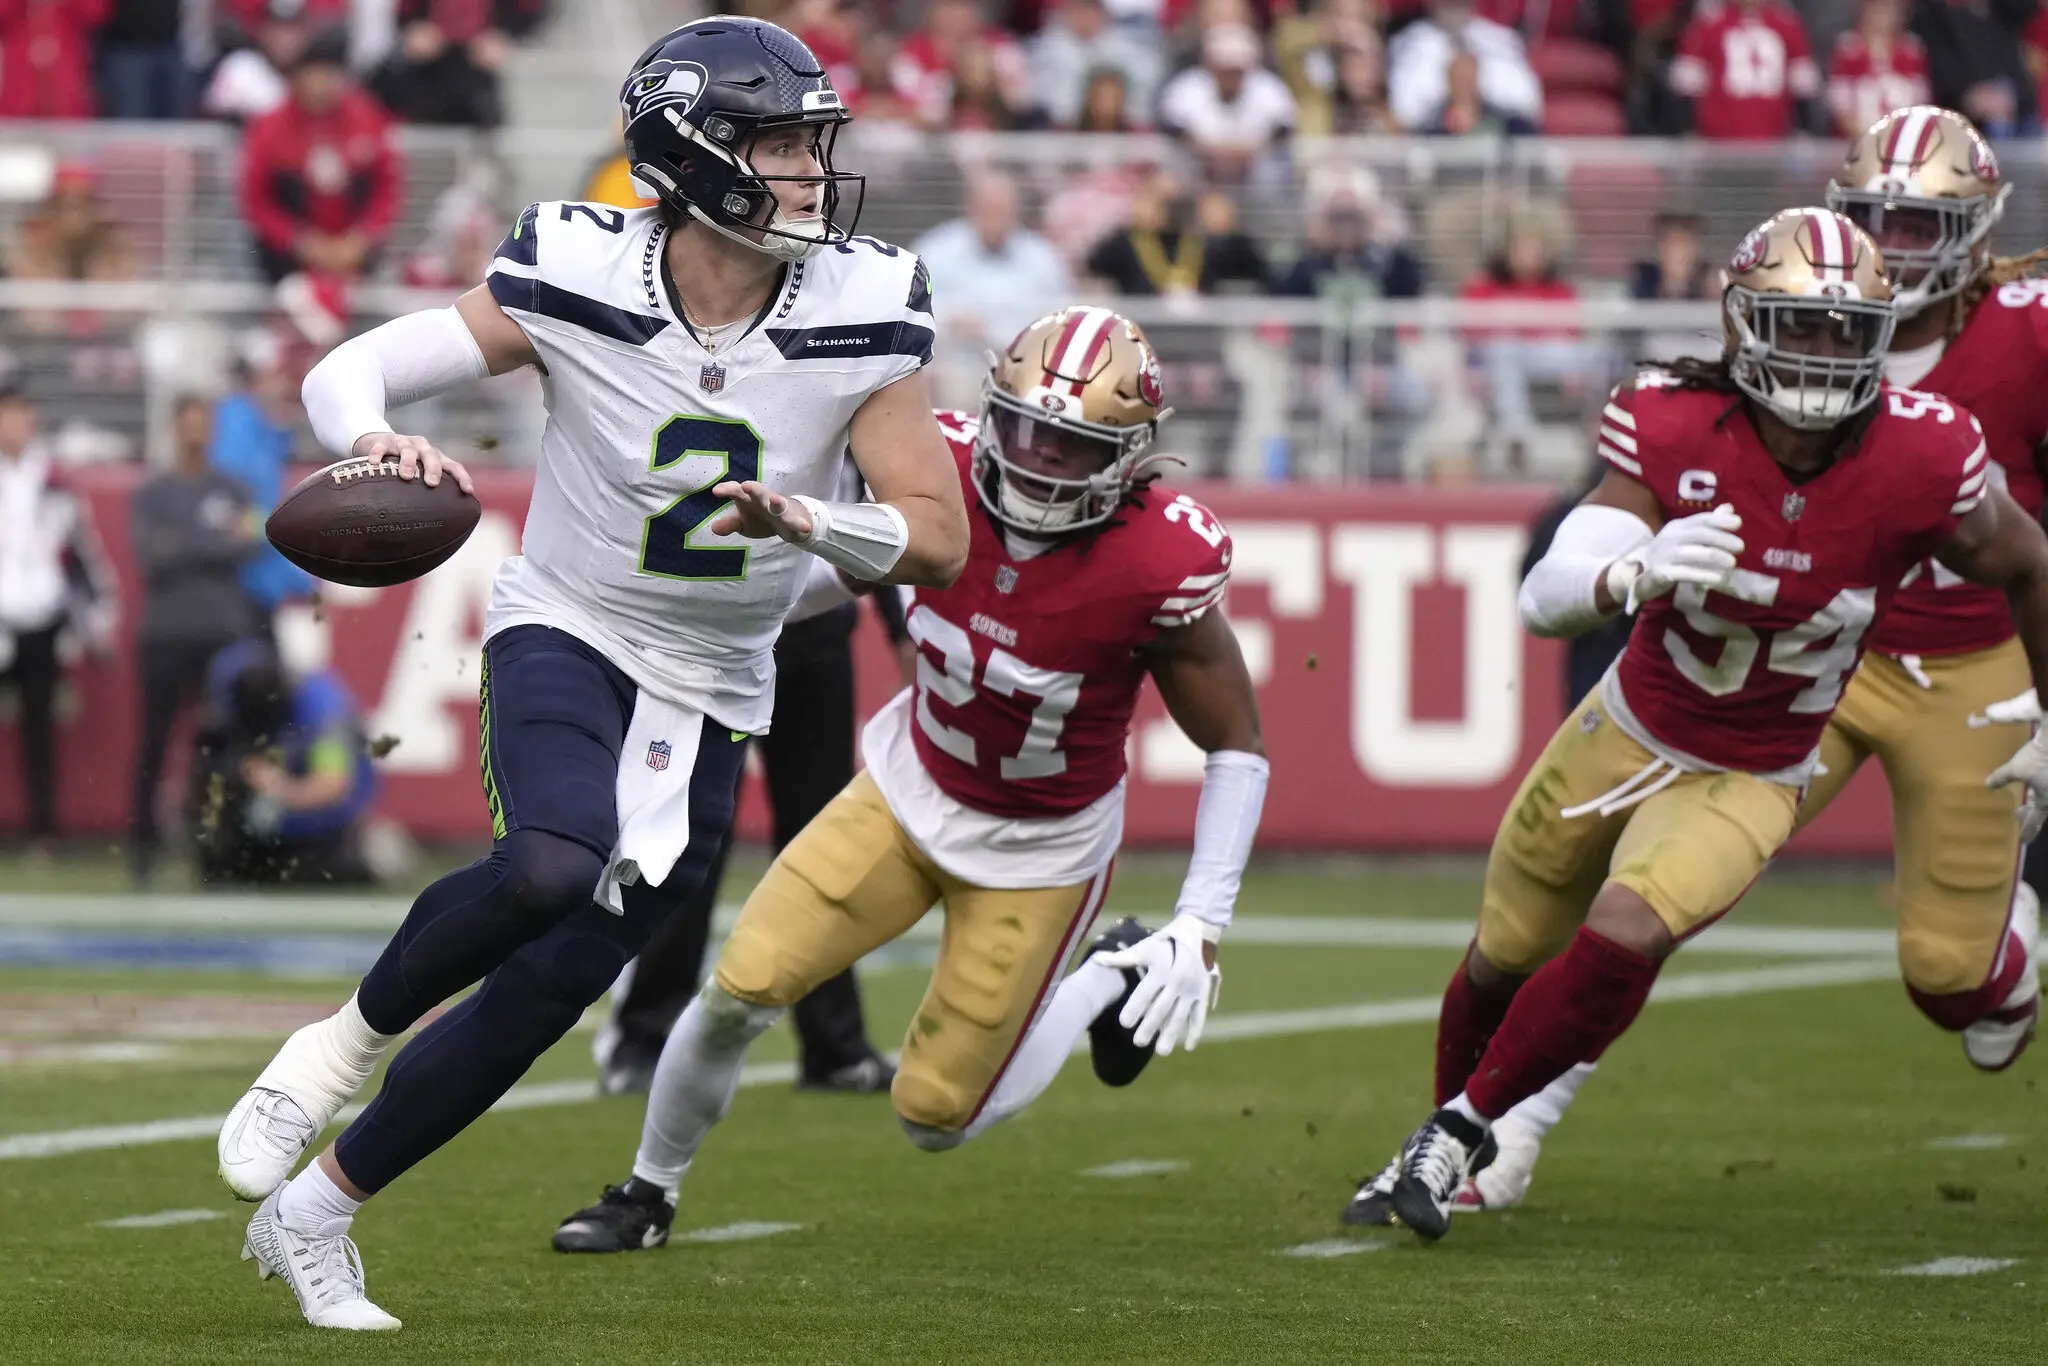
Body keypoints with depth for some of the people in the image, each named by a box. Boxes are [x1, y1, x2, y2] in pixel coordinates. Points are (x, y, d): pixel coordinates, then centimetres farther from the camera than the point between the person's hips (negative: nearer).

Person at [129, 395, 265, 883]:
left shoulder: (234, 492, 10)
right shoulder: (150, 496, 7)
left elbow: (250, 546, -4)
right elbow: (149, 555, -7)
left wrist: (182, 546, -9)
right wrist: (216, 545, -10)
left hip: (225, 633, 1)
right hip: (165, 635, -1)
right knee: (155, 742, 0)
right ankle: (142, 840, 5)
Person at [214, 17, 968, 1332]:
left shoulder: (864, 313, -14)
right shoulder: (583, 278, -18)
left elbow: (940, 537, -12)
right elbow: (348, 370, -13)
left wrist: (806, 522, -31)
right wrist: (379, 442, -36)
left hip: (708, 694, 3)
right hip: (567, 632, -3)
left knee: (549, 990, 3)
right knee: (552, 867, -34)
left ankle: (312, 1213, 21)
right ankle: (347, 1040, -6)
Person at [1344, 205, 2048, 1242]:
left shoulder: (1921, 463, -24)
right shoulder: (1677, 435, -23)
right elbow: (1545, 600, -29)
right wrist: (1635, 573, -52)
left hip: (1745, 785, -2)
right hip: (1626, 733, 2)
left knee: (1622, 939, -26)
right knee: (1505, 958, 17)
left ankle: (1462, 1131, -5)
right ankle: (1439, 1143, 47)